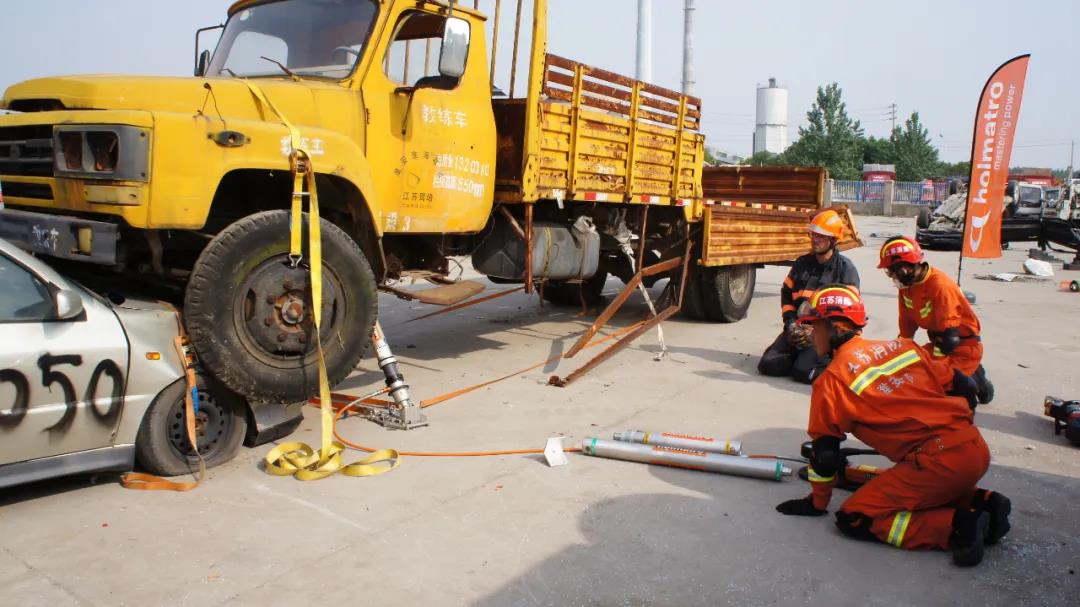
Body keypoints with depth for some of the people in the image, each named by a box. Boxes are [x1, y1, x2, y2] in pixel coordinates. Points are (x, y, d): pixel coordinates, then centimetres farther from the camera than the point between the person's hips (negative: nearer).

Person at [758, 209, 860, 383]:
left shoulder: (845, 268, -2)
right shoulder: (803, 263, 14)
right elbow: (786, 294, 20)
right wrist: (790, 322, 2)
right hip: (799, 329, 5)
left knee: (802, 371, -26)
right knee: (767, 364, -12)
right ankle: (803, 355, 9)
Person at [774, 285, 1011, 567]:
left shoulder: (832, 381, -4)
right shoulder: (903, 345, 14)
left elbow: (825, 451, 3)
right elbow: (964, 387, 17)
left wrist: (817, 502, 17)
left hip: (939, 462, -8)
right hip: (978, 449, 8)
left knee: (853, 519, -2)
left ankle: (957, 527, -9)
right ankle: (982, 502, 13)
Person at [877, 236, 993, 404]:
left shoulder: (939, 285, -27)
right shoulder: (907, 284, -3)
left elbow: (950, 337, -27)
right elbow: (907, 324, 8)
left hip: (964, 348, -8)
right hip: (940, 342, 8)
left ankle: (973, 381, 1)